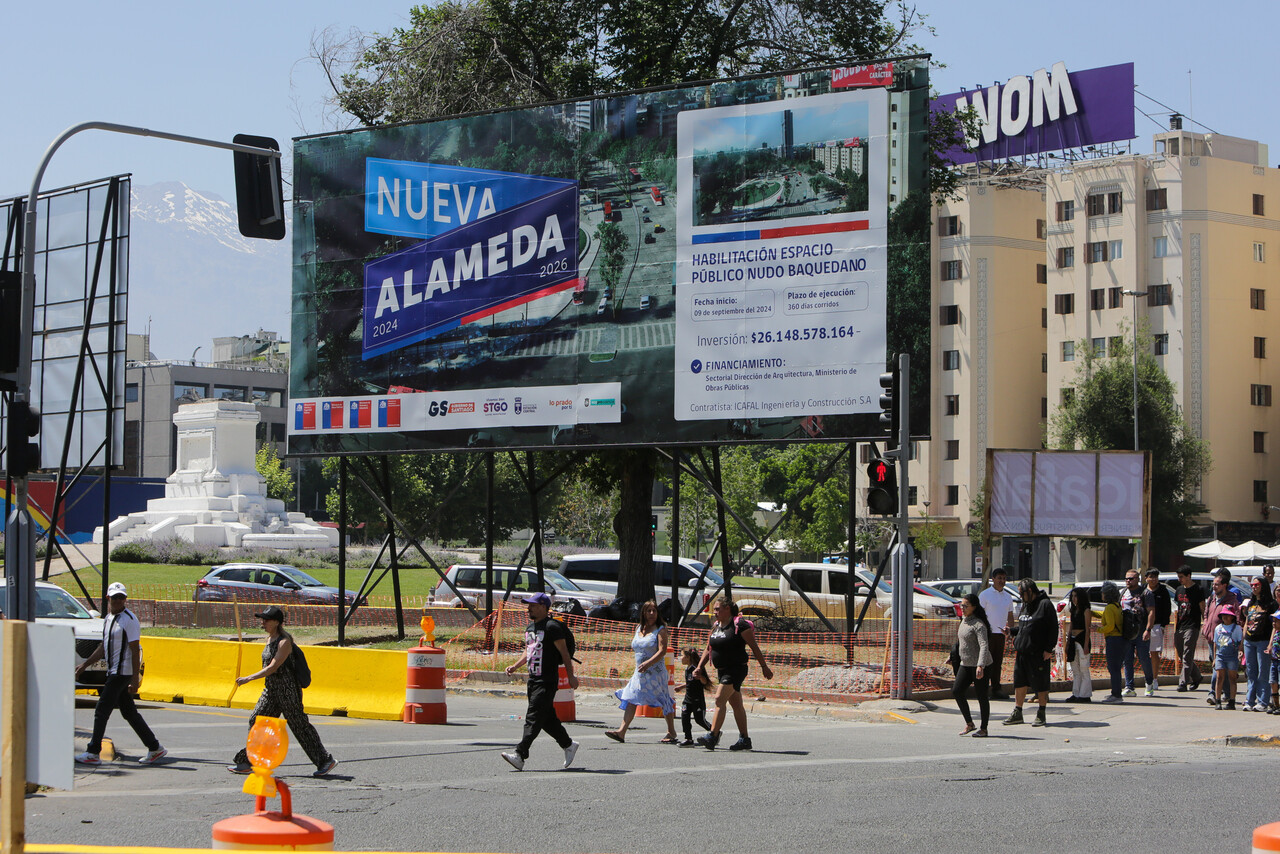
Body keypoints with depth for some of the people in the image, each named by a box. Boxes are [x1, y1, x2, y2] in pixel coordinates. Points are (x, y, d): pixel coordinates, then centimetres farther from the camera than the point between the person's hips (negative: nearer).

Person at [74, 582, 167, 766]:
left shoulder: (129, 620, -13)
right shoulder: (109, 618, 15)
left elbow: (135, 650, -16)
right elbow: (103, 648, 24)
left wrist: (135, 679, -20)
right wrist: (84, 665, 24)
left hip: (123, 673, -9)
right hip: (113, 672, 9)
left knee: (102, 711, -8)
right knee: (129, 713, 11)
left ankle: (93, 753, -3)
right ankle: (155, 748, 16)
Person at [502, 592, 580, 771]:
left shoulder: (552, 627, -11)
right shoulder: (530, 627, 16)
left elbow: (564, 652, -12)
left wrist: (571, 676, -14)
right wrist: (515, 666, 14)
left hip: (548, 681, -9)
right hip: (533, 679, 9)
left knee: (533, 717, -14)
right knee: (547, 718, 14)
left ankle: (520, 755, -21)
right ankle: (568, 745, 30)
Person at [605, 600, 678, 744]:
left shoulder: (660, 630, -6)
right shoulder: (639, 629, 13)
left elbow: (662, 651, -18)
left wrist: (648, 663, -28)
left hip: (656, 671, -6)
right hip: (640, 672, 6)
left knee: (664, 701, -3)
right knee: (631, 699, -1)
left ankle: (672, 733, 7)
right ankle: (622, 731, -4)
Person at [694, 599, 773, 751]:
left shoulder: (739, 625, -11)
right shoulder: (715, 626, 12)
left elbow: (754, 646, -8)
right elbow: (708, 649, 18)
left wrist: (764, 667, -7)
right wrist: (700, 666, 7)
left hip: (736, 669, -8)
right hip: (722, 670, 8)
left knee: (720, 700, -18)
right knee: (736, 704, 11)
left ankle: (712, 737, -24)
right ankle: (744, 739, 15)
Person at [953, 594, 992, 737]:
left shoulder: (978, 625, -15)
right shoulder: (964, 621, 12)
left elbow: (984, 646, -24)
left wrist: (980, 666, -34)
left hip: (980, 666, -8)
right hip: (965, 664, 8)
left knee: (982, 696, 0)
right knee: (956, 691, -3)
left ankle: (983, 729, 9)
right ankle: (969, 724, 7)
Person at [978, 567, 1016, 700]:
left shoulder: (1008, 597, 14)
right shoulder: (985, 594, -4)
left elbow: (1010, 615, 21)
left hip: (1001, 634, 6)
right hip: (988, 633, -6)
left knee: (998, 663, 9)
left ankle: (996, 689, 14)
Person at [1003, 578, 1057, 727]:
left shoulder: (1045, 604, -8)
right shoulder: (1026, 605, 16)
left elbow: (1053, 628, -11)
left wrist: (1049, 649, -15)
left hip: (1038, 653, -8)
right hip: (1021, 651, 8)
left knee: (1040, 684, 0)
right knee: (1019, 682, 10)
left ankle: (1041, 715, 8)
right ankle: (1017, 713, 17)